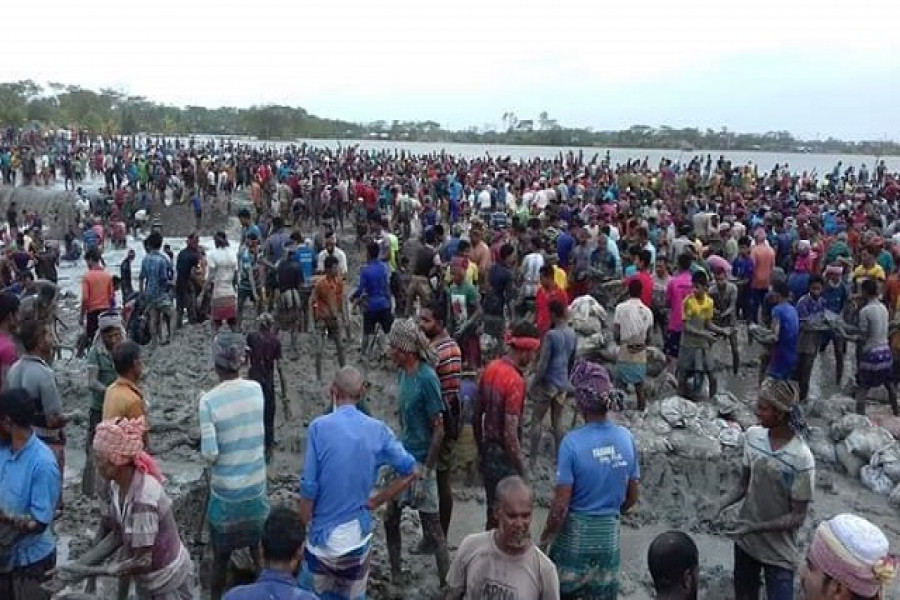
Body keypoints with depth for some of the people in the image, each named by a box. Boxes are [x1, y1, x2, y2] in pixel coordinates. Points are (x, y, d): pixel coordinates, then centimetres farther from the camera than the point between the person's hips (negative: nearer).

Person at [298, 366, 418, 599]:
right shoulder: (377, 429, -5)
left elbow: (309, 487, -12)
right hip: (359, 536, 3)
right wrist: (376, 501, 3)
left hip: (324, 534, -3)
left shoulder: (319, 427, -14)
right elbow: (411, 471, -2)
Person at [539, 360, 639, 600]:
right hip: (609, 535, 4)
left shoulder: (572, 442, -20)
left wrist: (545, 539, -3)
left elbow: (561, 506, -17)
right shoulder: (626, 437, -6)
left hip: (575, 534, -4)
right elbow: (632, 497, 4)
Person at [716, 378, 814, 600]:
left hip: (779, 552, -5)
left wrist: (757, 527, -26)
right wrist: (725, 501, -14)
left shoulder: (801, 459, -24)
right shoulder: (752, 436, -8)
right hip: (745, 540, 5)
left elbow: (798, 517, -17)